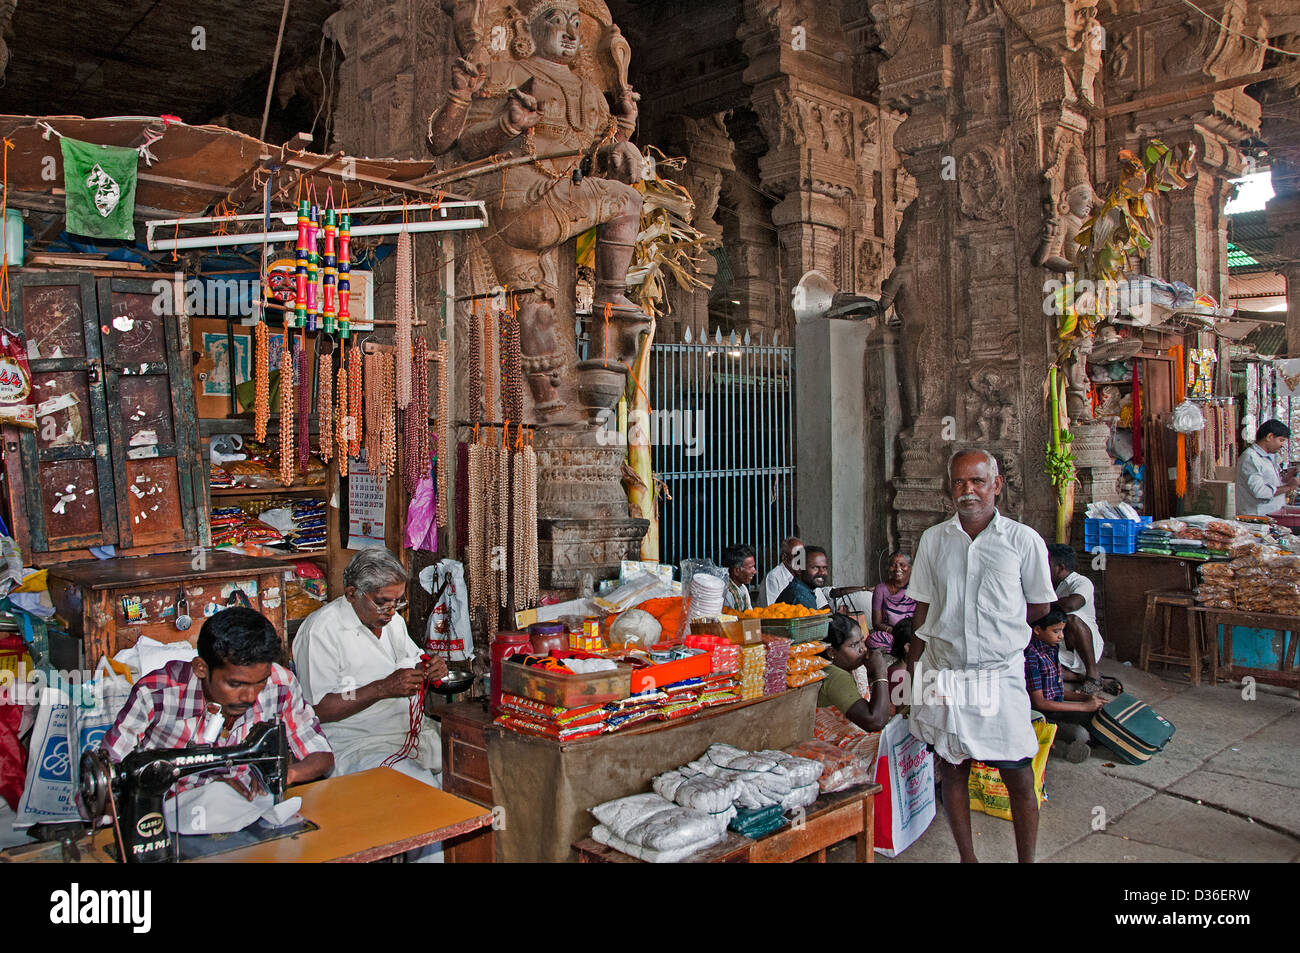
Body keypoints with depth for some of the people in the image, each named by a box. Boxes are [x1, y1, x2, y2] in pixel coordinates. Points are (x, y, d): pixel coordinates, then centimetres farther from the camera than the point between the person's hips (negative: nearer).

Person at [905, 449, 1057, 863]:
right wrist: (914, 662, 10)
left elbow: (1039, 605, 8)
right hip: (943, 671, 3)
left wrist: (996, 625, 4)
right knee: (951, 769, 10)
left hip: (999, 671, -2)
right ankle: (966, 858, 25)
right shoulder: (933, 539, 6)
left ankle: (1026, 859, 19)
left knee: (1018, 775, 2)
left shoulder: (1024, 540, -2)